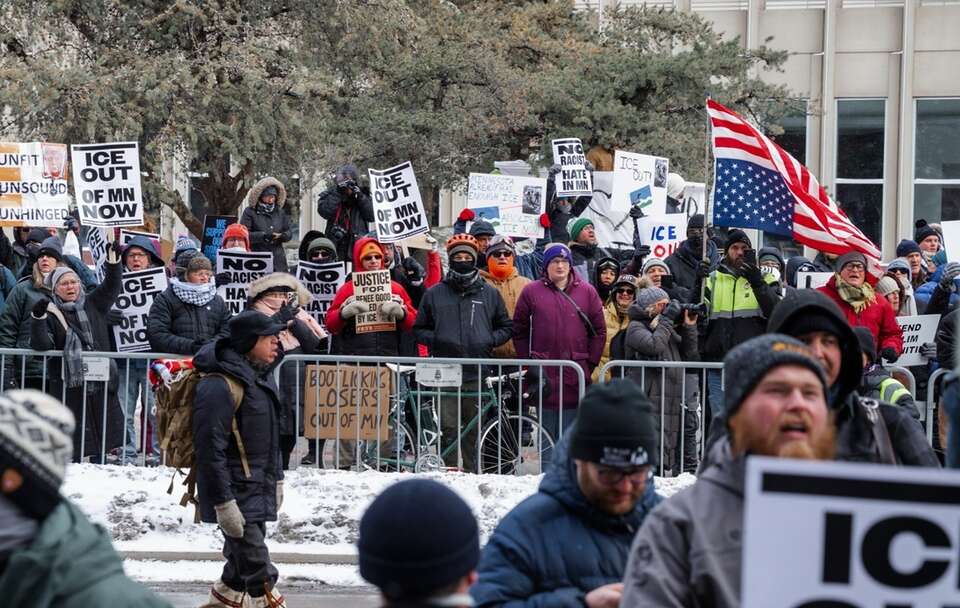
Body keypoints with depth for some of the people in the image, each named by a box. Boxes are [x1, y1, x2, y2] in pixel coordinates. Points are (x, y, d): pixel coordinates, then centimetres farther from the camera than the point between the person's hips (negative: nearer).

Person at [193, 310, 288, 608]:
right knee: (257, 568, -10)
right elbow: (210, 450, -22)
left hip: (259, 489, 9)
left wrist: (277, 480, 23)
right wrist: (224, 503, -23)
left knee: (243, 559, 18)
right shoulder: (219, 386, -20)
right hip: (236, 493, -9)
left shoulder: (262, 376, 11)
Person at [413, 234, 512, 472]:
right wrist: (436, 340, -4)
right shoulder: (434, 294, 10)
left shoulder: (489, 293, 12)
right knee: (449, 430, -7)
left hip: (479, 374, 1)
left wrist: (490, 341, 0)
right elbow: (419, 329, 15)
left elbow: (506, 327, 19)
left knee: (473, 432, 4)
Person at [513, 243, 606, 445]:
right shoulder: (531, 292, 5)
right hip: (544, 375, 0)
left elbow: (599, 331, 8)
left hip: (575, 376, 0)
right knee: (547, 431, 3)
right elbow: (519, 332, 7)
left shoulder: (587, 292, 7)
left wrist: (590, 364, 1)